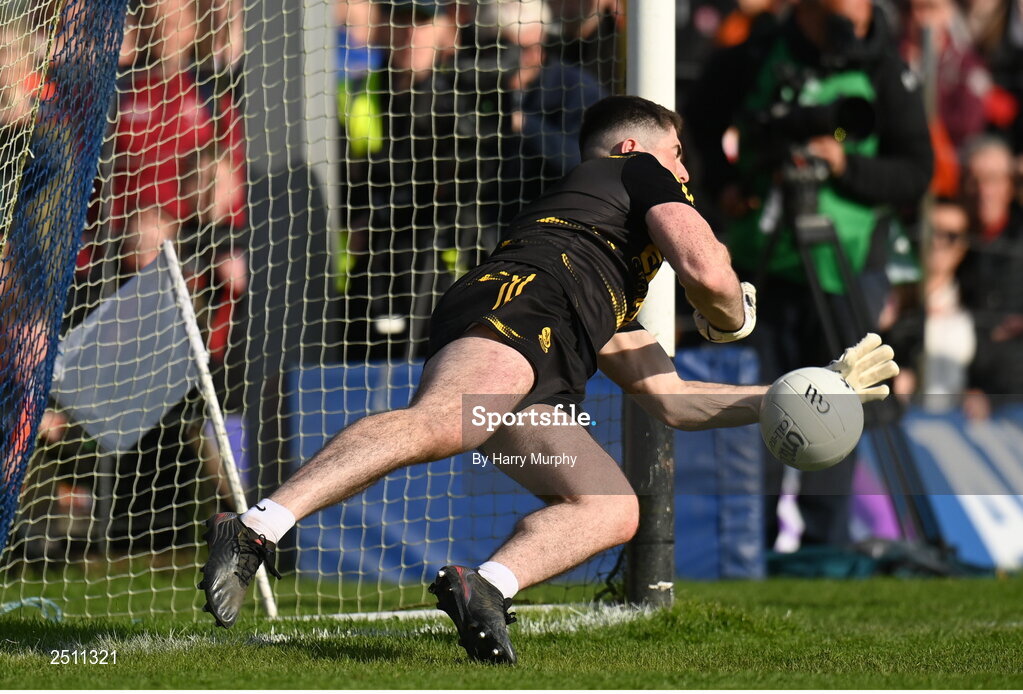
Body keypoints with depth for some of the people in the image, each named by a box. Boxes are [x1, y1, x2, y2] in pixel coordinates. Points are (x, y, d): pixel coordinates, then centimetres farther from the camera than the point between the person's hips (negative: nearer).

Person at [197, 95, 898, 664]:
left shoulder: (610, 302, 45)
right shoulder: (638, 174, 23)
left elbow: (670, 400, 46)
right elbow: (705, 271, 6)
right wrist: (734, 314, 30)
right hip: (517, 304, -9)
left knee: (613, 508, -2)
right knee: (437, 424, -35)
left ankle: (484, 586, -26)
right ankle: (259, 528, -52)